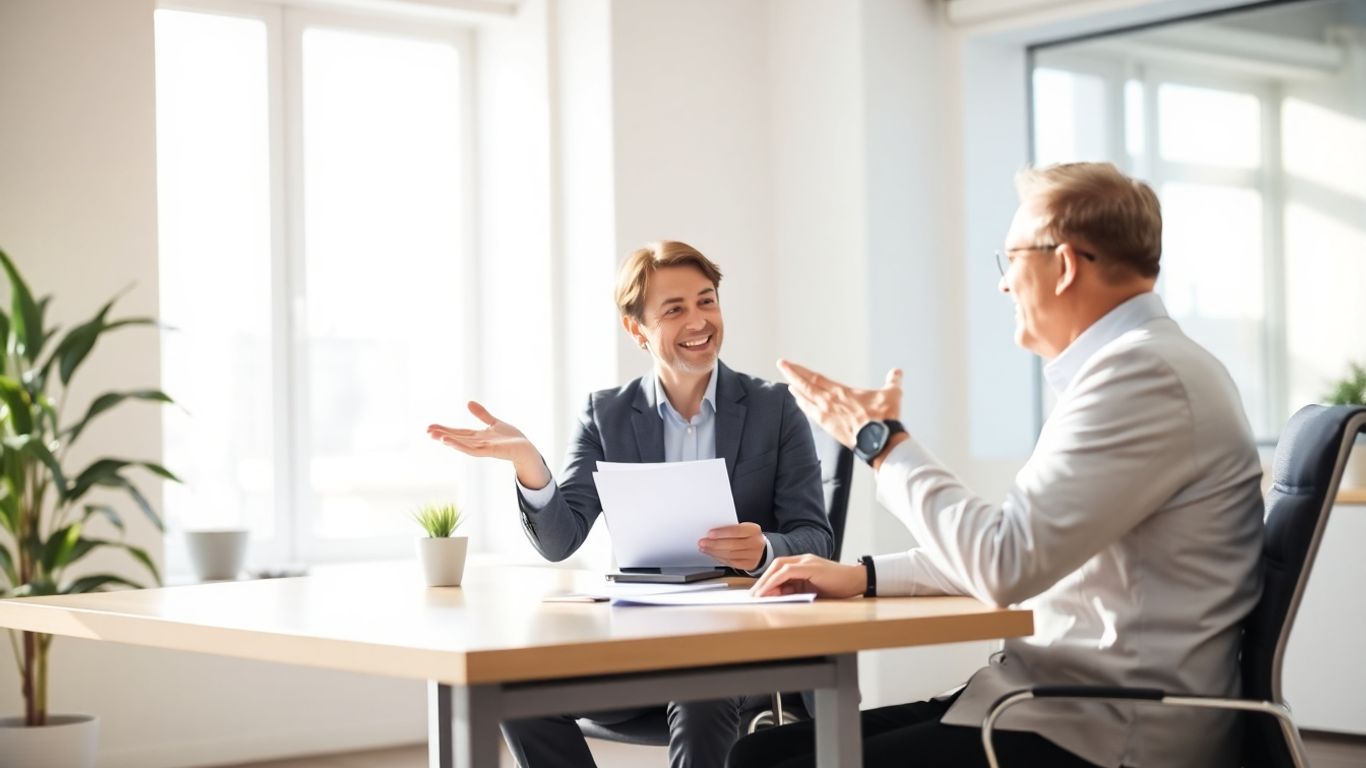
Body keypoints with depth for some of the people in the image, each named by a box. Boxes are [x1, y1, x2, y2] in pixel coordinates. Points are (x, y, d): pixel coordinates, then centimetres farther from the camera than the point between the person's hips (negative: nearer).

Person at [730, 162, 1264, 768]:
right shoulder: (1136, 364, 16)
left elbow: (1006, 563, -22)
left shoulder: (1146, 374, -17)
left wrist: (882, 443, -9)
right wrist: (864, 576, 14)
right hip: (1071, 697, 10)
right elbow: (1022, 551, 23)